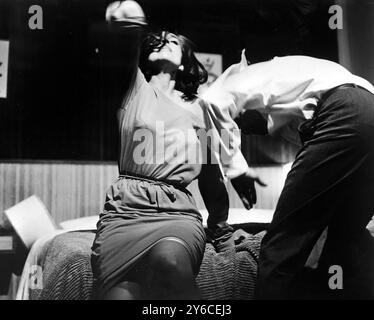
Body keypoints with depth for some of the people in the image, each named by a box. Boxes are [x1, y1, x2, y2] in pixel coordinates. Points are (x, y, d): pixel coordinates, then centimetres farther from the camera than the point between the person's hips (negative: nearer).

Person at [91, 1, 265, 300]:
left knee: (169, 258, -35)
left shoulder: (200, 108, 22)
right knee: (119, 291, -29)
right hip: (125, 207, -1)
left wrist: (219, 224, 25)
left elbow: (212, 171, 25)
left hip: (178, 211, 1)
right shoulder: (135, 86, 17)